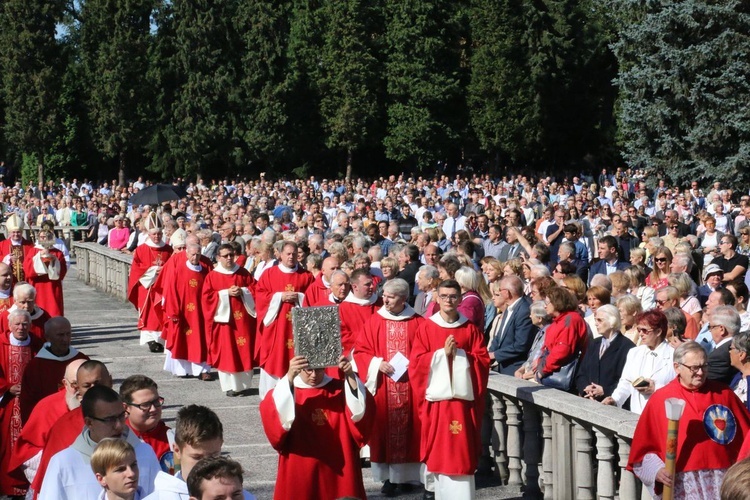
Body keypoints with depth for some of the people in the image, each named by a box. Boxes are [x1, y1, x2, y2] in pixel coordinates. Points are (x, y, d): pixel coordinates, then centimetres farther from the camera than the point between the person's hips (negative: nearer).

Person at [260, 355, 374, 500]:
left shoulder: (339, 390, 6)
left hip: (337, 471, 2)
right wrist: (289, 378, -36)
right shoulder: (285, 391, -2)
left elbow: (361, 412, -10)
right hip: (300, 472, -2)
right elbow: (271, 414, -23)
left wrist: (350, 376, -23)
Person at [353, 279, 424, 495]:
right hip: (383, 385, 1)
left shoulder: (417, 322, 1)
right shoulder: (375, 322, 2)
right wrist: (377, 364, -12)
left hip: (409, 384, 0)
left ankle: (406, 476, 9)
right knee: (385, 429, 0)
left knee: (407, 429, 2)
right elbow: (360, 351, 3)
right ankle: (388, 476, 5)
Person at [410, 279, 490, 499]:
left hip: (462, 396, 0)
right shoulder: (426, 328, 3)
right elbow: (416, 363, -4)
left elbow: (483, 361, 1)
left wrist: (459, 354, -12)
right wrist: (443, 353, -14)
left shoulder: (470, 329, 6)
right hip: (435, 396, 0)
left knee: (461, 448, -4)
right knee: (436, 446, 3)